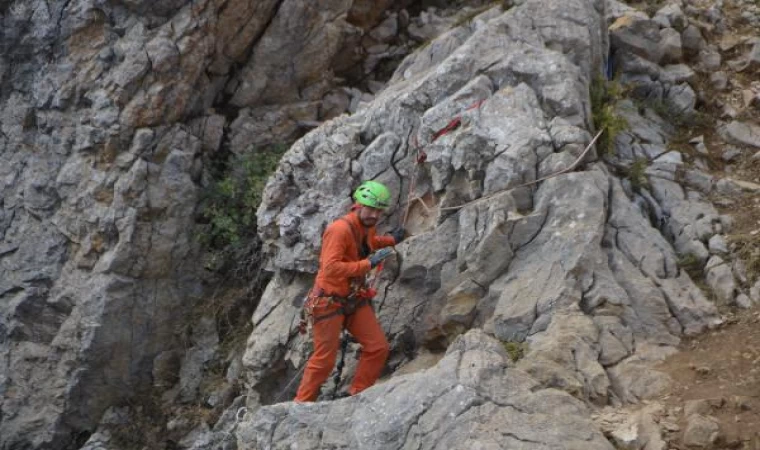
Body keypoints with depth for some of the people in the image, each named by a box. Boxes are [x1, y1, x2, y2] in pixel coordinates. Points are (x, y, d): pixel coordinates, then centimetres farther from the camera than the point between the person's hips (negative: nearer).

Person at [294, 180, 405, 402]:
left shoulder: (366, 227, 4)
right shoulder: (340, 229, -23)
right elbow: (331, 267, -32)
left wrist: (391, 240, 15)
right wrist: (368, 264, -30)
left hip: (354, 299, 8)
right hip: (330, 302, -8)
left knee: (378, 347, 0)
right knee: (324, 360, -2)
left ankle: (357, 395, 13)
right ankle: (301, 405, 13)